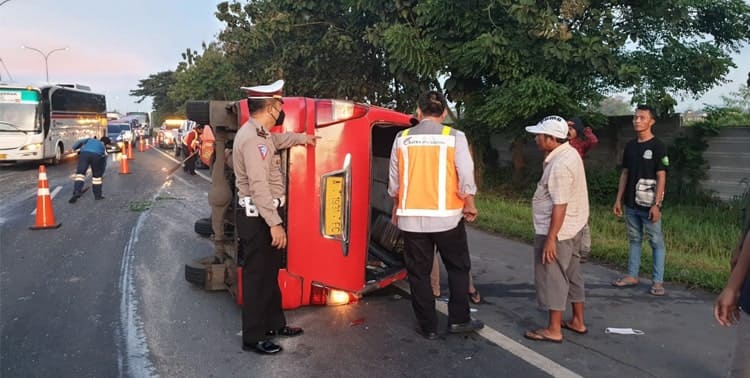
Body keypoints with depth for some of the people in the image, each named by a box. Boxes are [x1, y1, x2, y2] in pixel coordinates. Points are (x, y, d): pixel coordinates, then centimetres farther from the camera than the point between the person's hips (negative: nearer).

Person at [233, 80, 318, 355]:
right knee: (257, 276, -1)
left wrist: (301, 138, 52)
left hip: (265, 215, 11)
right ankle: (253, 338, 12)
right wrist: (275, 223, -28)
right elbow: (259, 186, -27)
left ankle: (274, 323, 34)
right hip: (258, 218, -11)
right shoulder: (253, 139, -21)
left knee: (270, 272, 19)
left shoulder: (259, 133, 12)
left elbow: (277, 140, 37)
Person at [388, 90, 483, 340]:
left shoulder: (403, 138, 1)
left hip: (412, 217, 1)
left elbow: (394, 180, 6)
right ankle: (458, 320, 20)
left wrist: (397, 207, 23)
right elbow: (466, 177, -9)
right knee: (458, 268, 17)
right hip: (446, 216, -1)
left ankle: (428, 326, 17)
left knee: (418, 272, 11)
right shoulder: (454, 137, -5)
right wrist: (470, 206, 8)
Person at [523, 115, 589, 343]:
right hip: (571, 228, 11)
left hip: (557, 232, -10)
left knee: (553, 279, -1)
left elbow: (560, 205, -26)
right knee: (572, 275, 18)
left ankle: (553, 330, 9)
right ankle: (577, 322, 29)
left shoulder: (560, 164, -24)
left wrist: (550, 238, -25)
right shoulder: (568, 152, 8)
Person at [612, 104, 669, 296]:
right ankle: (632, 276, 23)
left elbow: (661, 177, -11)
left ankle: (658, 281, 9)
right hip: (631, 204, 6)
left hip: (648, 205, -6)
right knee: (634, 240, 14)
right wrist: (619, 199, 9)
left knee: (656, 242, 3)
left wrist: (656, 204, -17)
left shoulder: (658, 147, -8)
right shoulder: (630, 146, 9)